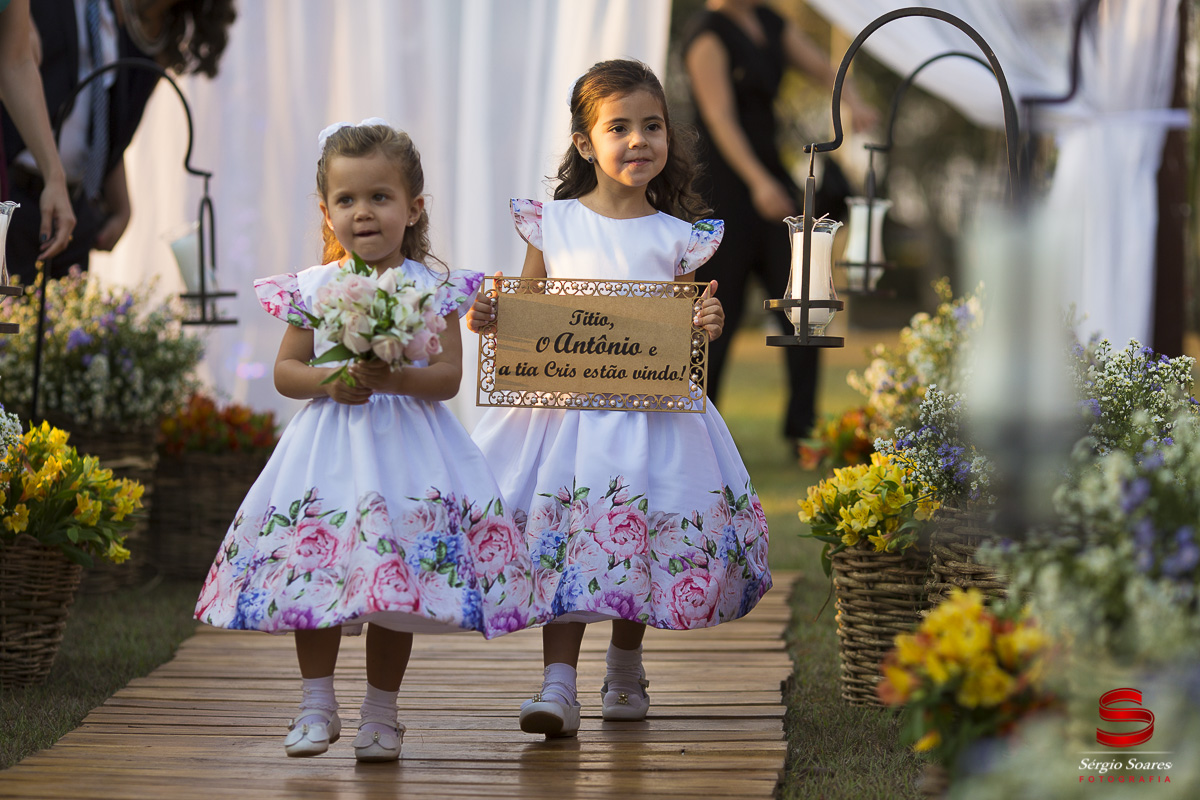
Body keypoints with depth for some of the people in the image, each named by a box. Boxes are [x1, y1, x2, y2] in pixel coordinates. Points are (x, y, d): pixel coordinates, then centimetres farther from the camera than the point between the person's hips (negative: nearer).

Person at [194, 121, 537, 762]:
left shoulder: (433, 286, -2)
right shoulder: (312, 288, 3)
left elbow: (449, 374, -6)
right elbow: (285, 370, 5)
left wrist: (395, 379, -23)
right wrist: (328, 381, -14)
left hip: (406, 445, -2)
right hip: (328, 446, 2)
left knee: (395, 584, 2)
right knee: (314, 571, 1)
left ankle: (380, 712, 13)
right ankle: (317, 706, 12)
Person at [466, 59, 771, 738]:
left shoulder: (678, 240, 3)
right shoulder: (551, 225, 3)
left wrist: (708, 326, -14)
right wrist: (489, 319, -10)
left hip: (650, 409, 1)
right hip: (564, 404, -1)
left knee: (644, 538, 6)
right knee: (565, 537, -9)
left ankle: (626, 667, 28)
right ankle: (559, 687, -10)